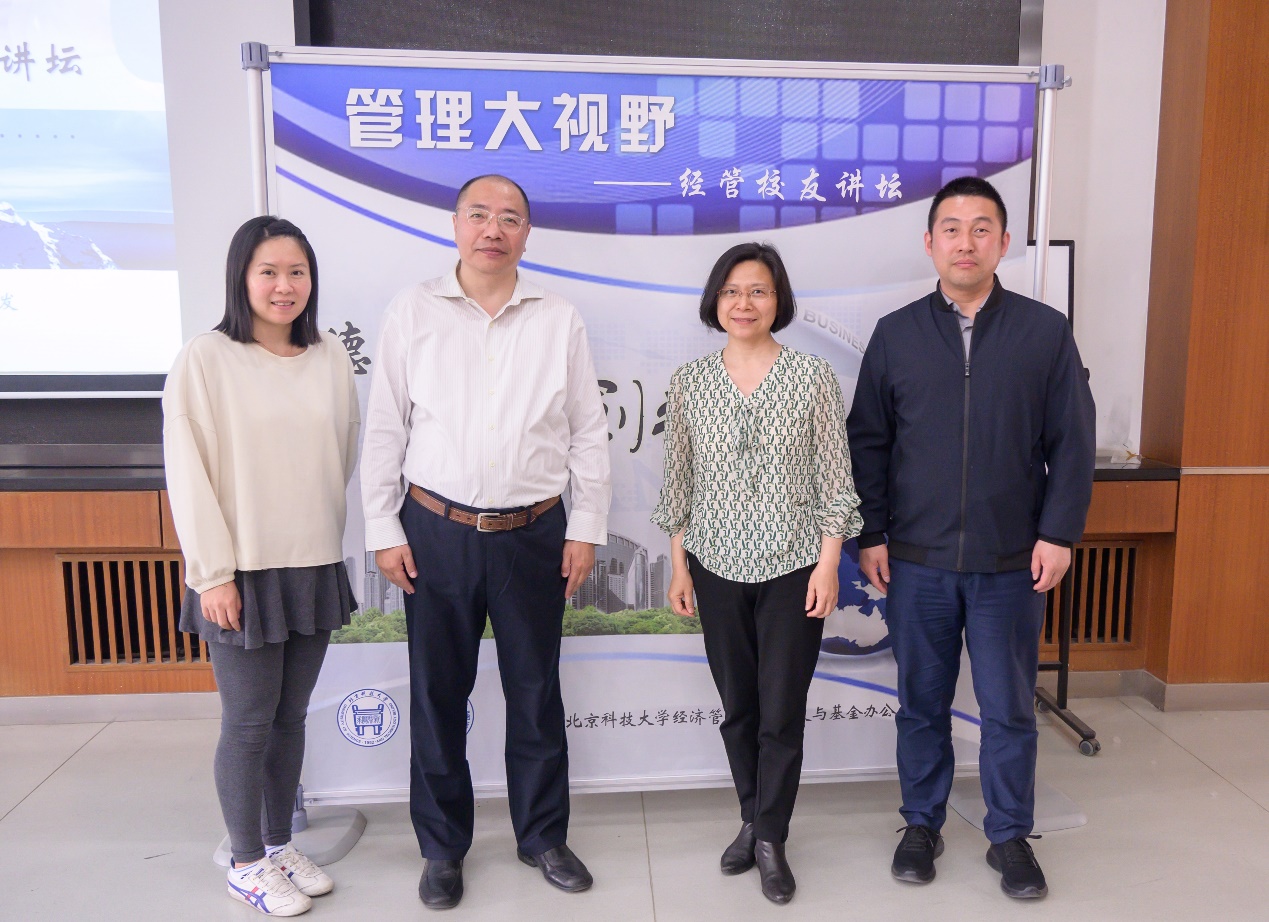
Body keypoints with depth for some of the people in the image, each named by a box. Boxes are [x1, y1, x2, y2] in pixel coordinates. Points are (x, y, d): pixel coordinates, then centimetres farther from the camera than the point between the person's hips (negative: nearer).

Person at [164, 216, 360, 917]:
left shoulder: (331, 358, 5)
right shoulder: (204, 360, -7)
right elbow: (188, 473, -9)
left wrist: (320, 536, 11)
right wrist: (214, 574, -12)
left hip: (314, 566, 4)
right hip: (242, 571, -4)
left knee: (292, 714, 15)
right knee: (249, 721, 6)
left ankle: (280, 843, 33)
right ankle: (246, 863, 25)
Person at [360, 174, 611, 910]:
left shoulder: (560, 319, 3)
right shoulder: (412, 312, 1)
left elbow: (588, 431, 4)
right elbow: (386, 428, 2)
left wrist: (587, 527, 1)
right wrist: (384, 529, -1)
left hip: (533, 533, 1)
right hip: (436, 531, 0)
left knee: (537, 691, 12)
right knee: (438, 693, 11)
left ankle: (544, 836, 32)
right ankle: (443, 847, 30)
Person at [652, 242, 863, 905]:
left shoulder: (814, 378, -5)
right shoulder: (690, 382, 1)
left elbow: (834, 479, -3)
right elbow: (679, 480, 5)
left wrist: (828, 564, -7)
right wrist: (679, 566, 3)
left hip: (793, 565, -2)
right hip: (718, 565, 2)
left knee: (782, 710, 4)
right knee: (737, 705, 14)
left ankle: (771, 839, 22)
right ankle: (752, 820, 34)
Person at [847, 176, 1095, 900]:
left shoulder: (1046, 331, 0)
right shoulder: (895, 333, 2)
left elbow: (1071, 443, 1)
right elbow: (868, 441, 4)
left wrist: (1059, 532, -5)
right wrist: (871, 534, 0)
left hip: (1011, 563, 0)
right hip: (916, 561, 1)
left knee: (1009, 709, 11)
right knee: (922, 704, 13)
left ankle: (1011, 835, 30)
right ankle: (922, 825, 31)